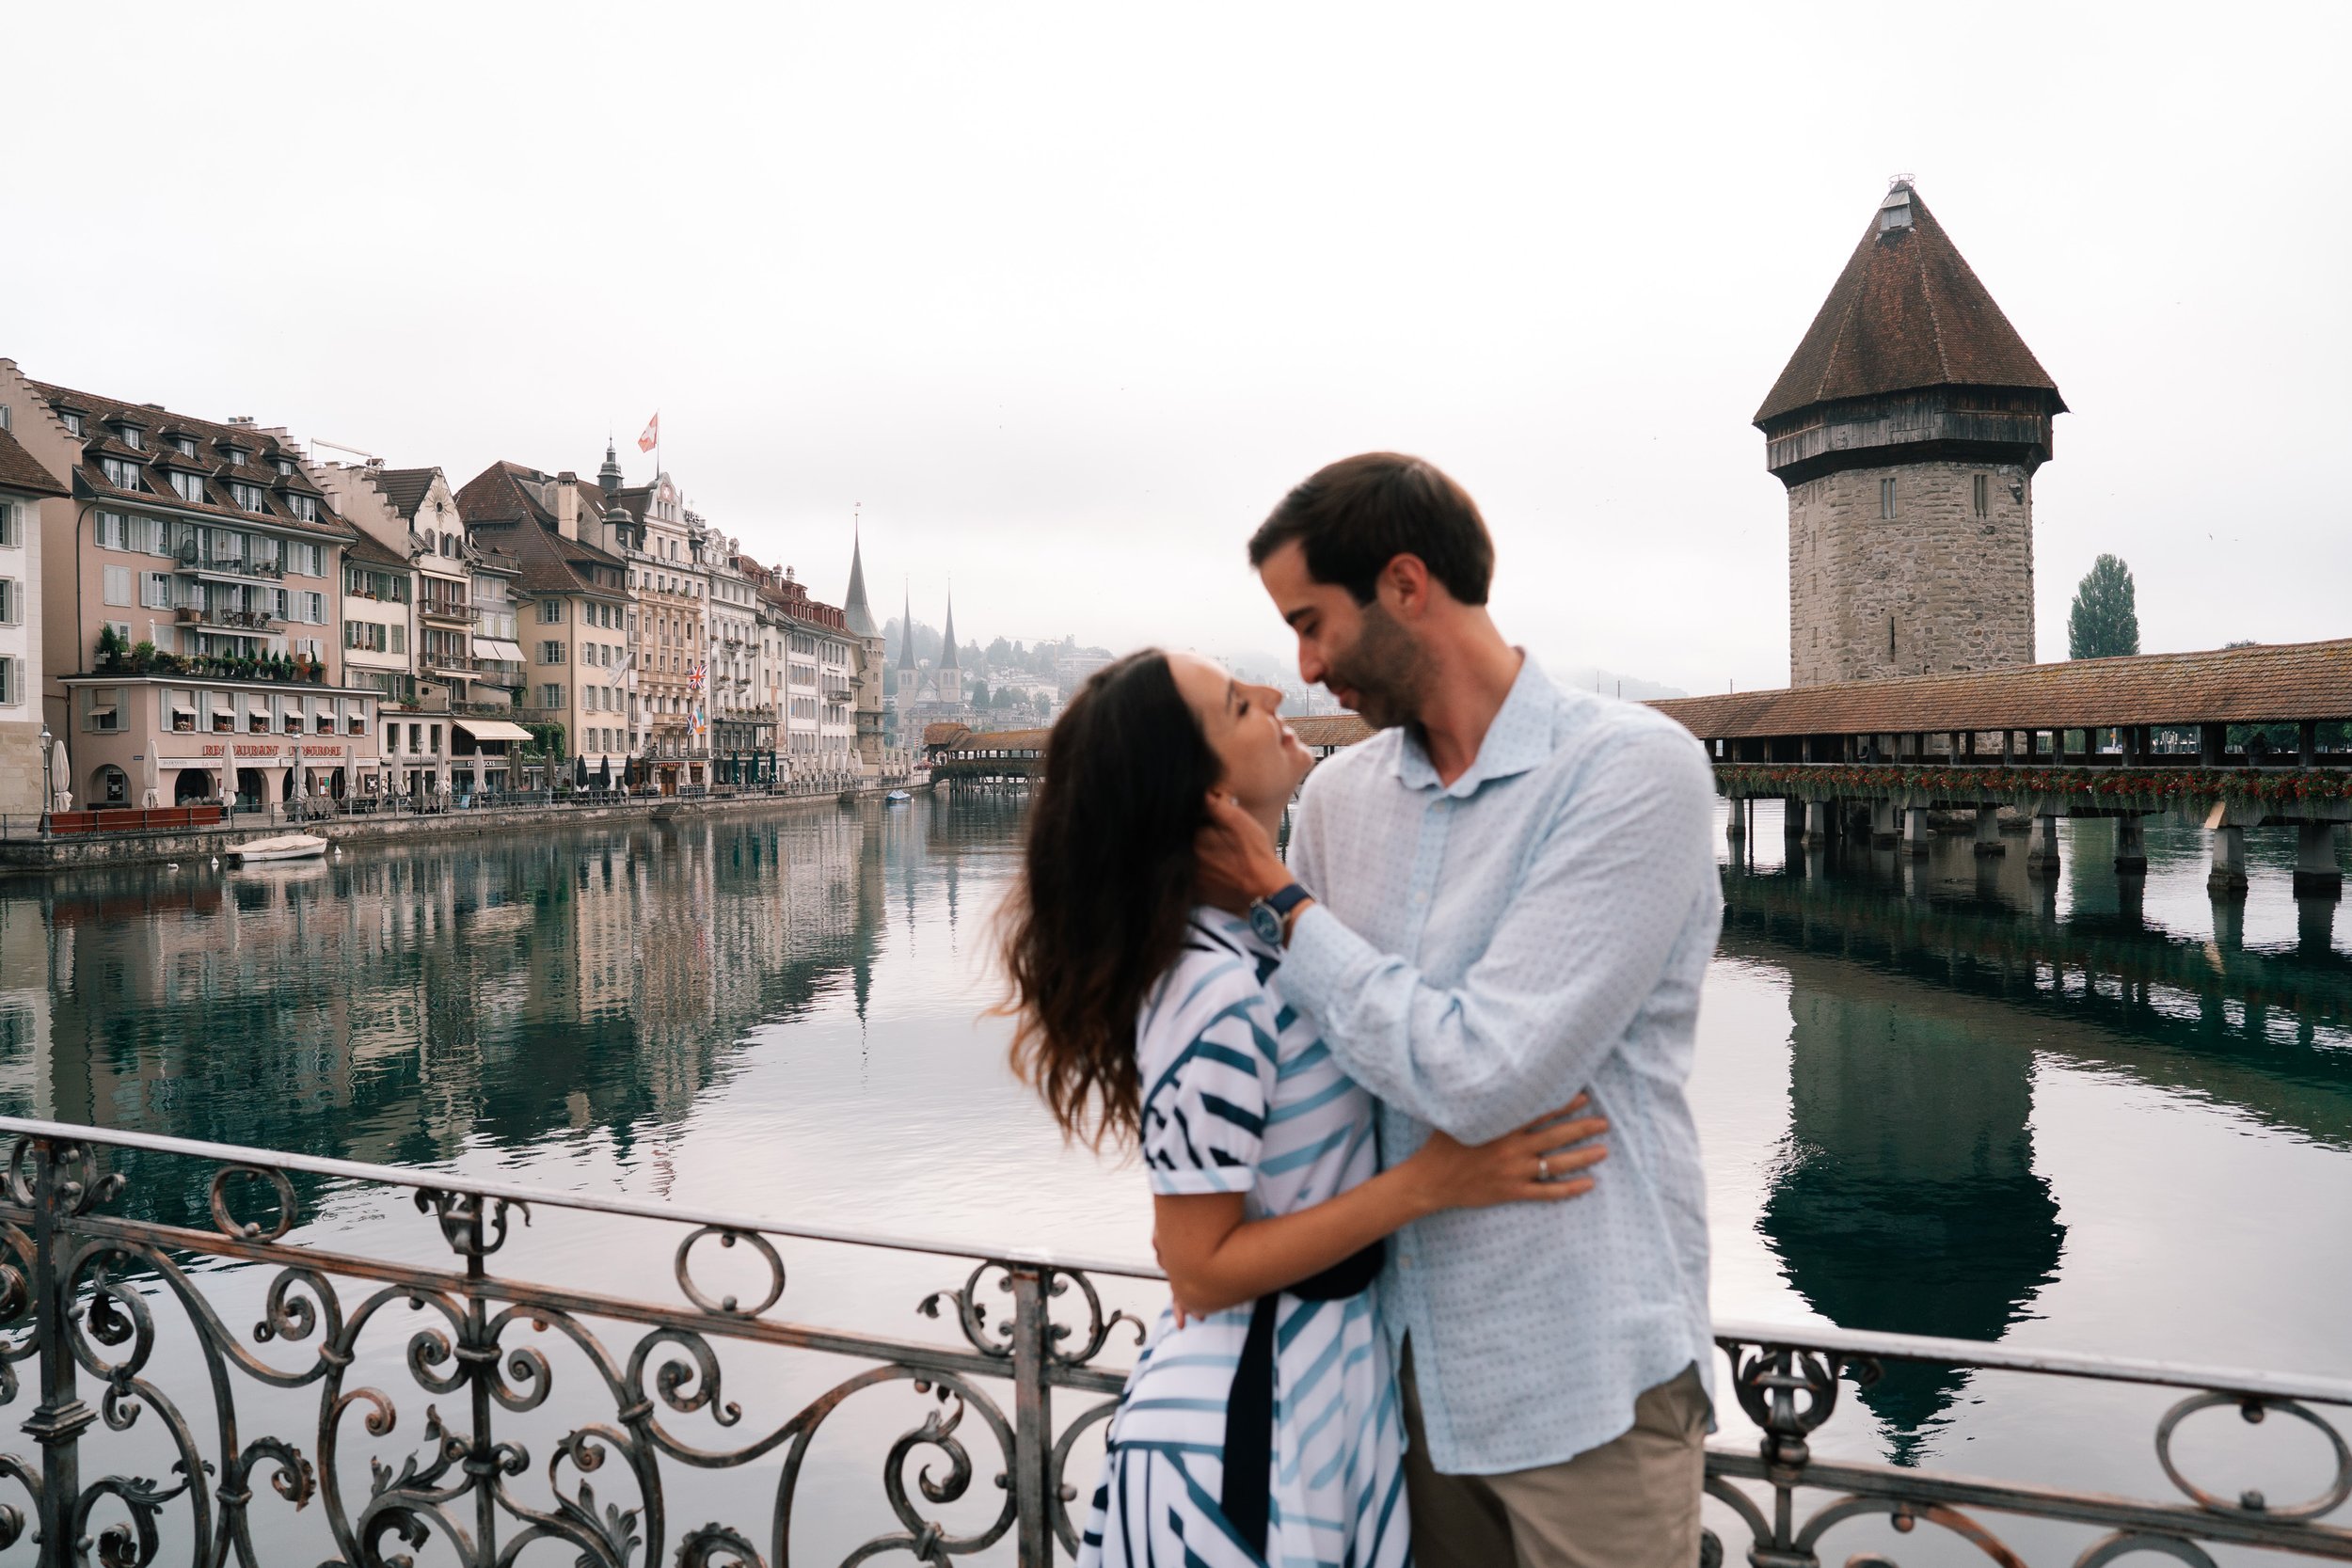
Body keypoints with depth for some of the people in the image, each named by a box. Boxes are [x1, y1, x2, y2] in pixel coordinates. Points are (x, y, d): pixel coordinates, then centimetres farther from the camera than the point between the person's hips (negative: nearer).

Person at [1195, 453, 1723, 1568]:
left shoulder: (1634, 771, -17)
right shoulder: (1339, 794, 2)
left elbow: (1481, 1075, -24)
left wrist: (1278, 904, -14)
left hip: (1581, 1384, -5)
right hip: (1402, 1356, 5)